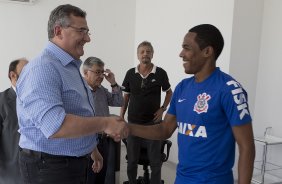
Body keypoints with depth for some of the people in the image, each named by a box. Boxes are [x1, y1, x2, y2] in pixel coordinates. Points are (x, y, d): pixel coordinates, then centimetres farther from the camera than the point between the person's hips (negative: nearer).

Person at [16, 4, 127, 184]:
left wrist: (92, 149, 23)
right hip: (50, 166, -9)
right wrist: (104, 123, -25)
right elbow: (54, 126, -34)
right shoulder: (42, 68, -22)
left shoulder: (72, 66, 10)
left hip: (76, 161, 9)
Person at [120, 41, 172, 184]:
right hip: (133, 122, 2)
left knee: (155, 160, 6)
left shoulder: (160, 73, -5)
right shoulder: (130, 74, 0)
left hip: (153, 122, -2)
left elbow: (169, 92, 10)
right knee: (132, 159, 13)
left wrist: (162, 109, -3)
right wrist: (121, 118, 3)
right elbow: (125, 98, 8)